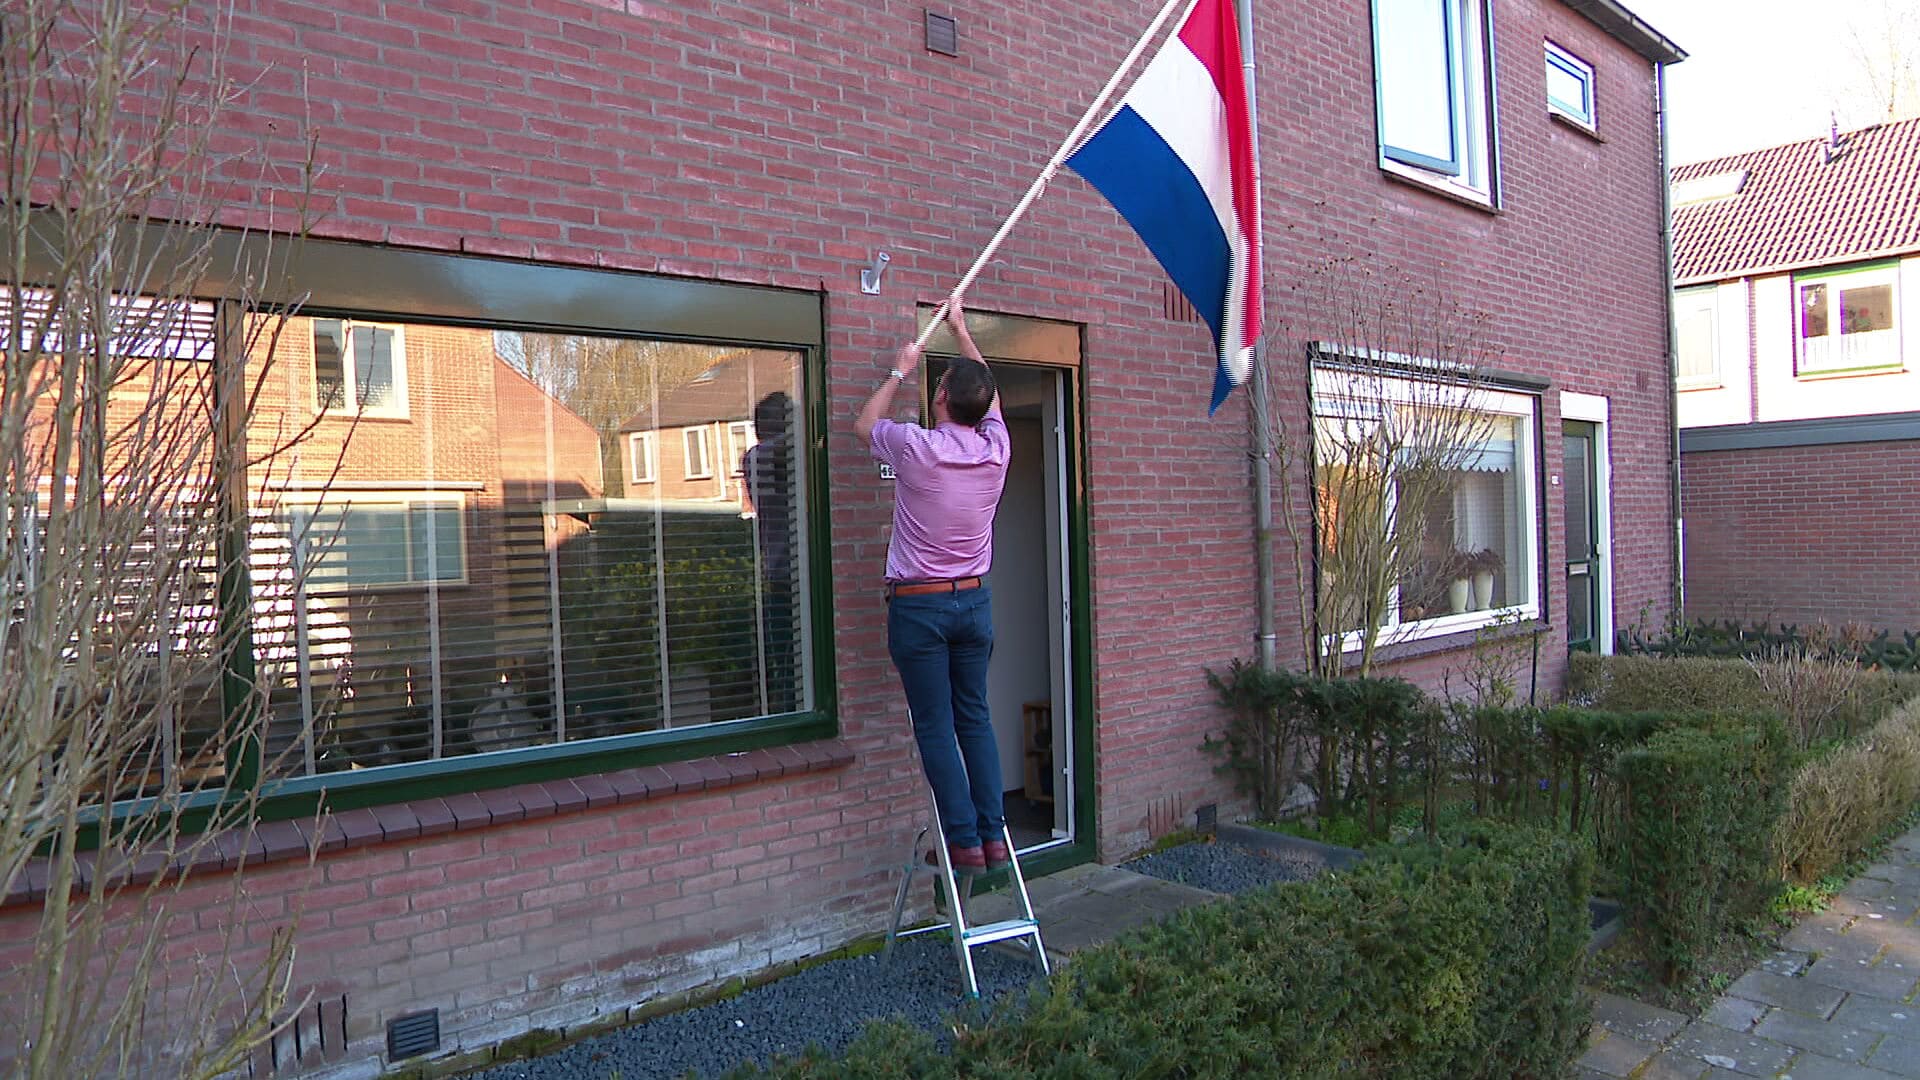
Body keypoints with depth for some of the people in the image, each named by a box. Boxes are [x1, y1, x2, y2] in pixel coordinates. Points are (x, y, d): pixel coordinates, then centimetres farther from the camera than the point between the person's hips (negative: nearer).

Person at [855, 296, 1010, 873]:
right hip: (974, 601, 5)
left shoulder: (917, 447, -14)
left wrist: (899, 373, 20)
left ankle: (965, 841, 2)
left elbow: (864, 424, 8)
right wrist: (960, 327, 30)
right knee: (975, 719, 12)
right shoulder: (996, 448, -2)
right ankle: (994, 835, 13)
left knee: (936, 728, 1)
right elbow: (988, 392, 20)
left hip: (919, 605, -4)